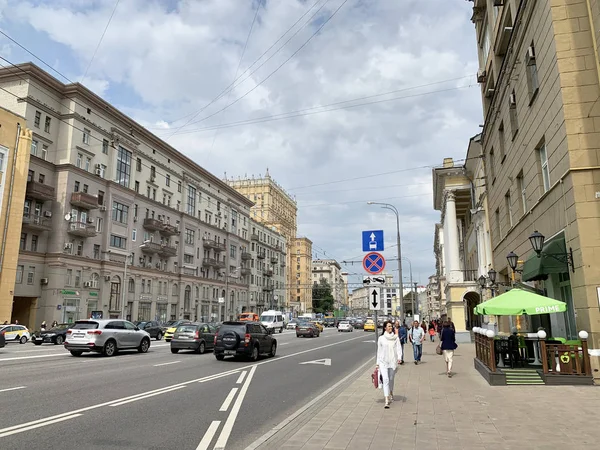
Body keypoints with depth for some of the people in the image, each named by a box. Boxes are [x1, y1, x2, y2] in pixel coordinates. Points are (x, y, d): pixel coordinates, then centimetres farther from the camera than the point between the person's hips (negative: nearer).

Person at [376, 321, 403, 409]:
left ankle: (391, 394, 40)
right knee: (385, 379, -12)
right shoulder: (381, 338, 1)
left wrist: (399, 358, -19)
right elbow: (379, 351, 6)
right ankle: (387, 400, -15)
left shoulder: (396, 338, 4)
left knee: (391, 379, 14)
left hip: (393, 361, 2)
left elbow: (399, 348, -2)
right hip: (383, 362, -2)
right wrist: (378, 363, 7)